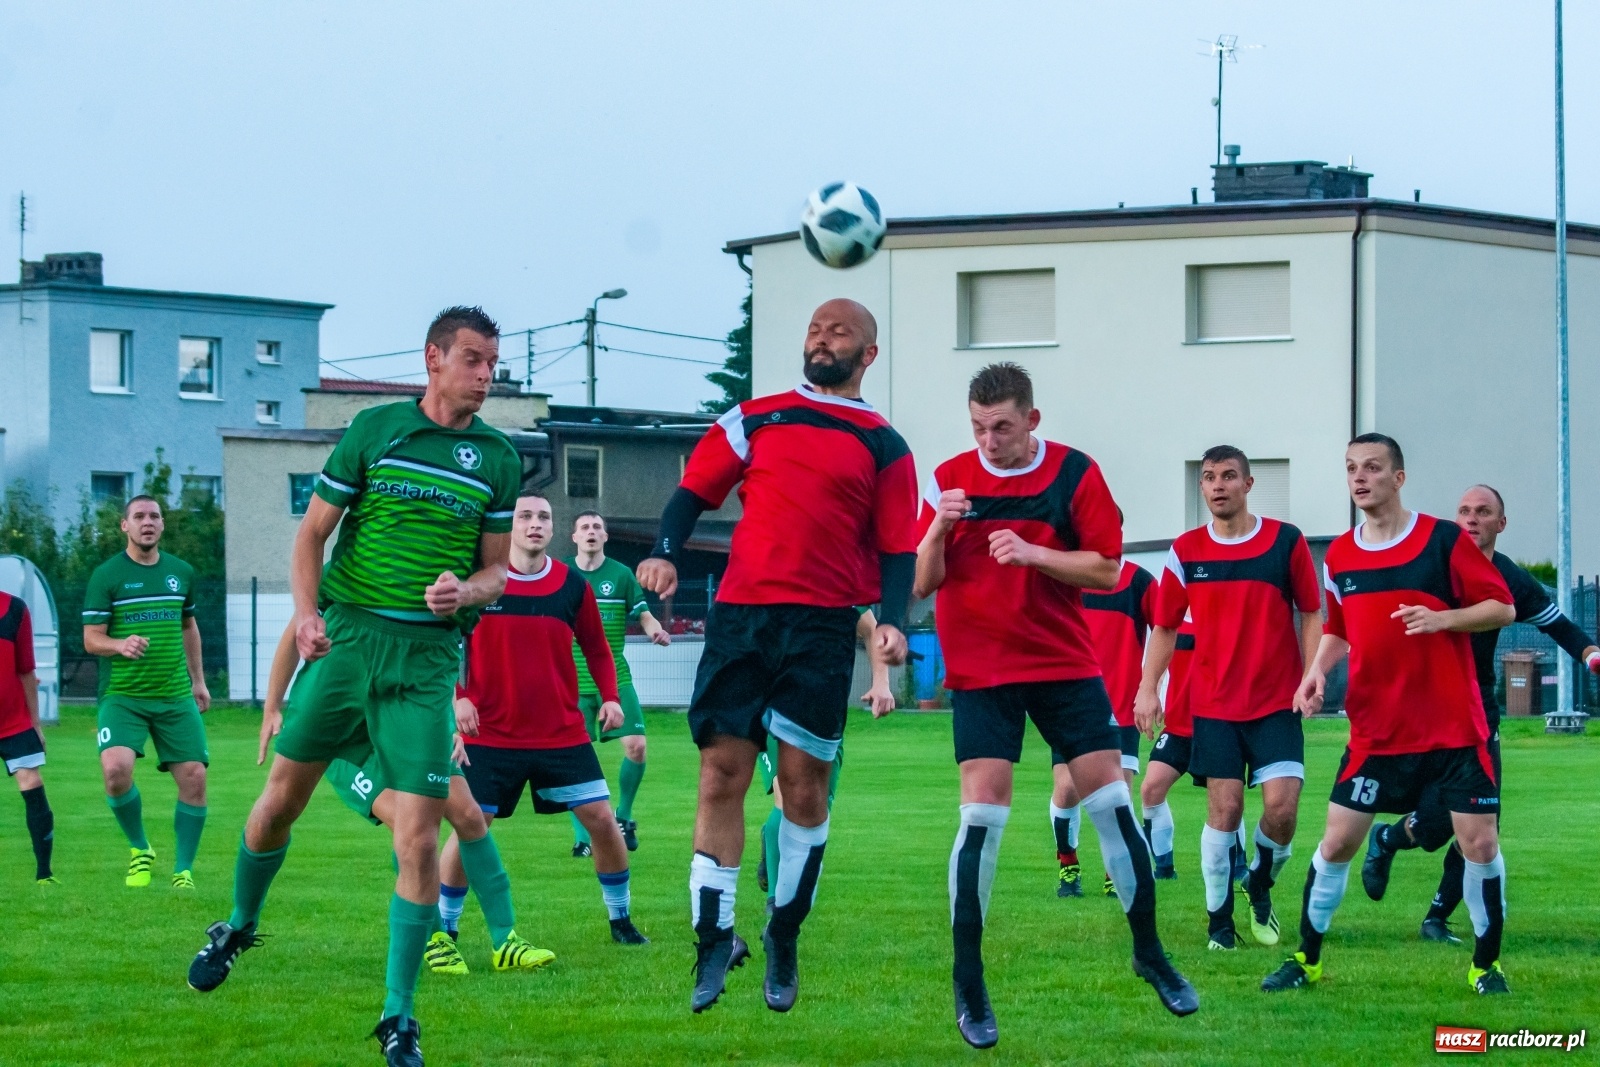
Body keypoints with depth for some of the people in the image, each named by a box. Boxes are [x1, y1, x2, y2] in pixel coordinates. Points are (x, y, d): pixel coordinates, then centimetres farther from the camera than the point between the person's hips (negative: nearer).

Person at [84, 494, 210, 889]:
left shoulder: (181, 572, 10)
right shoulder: (106, 575, -3)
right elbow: (91, 639, -5)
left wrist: (198, 679, 24)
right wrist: (121, 645, -25)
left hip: (176, 697, 4)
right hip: (123, 696, -4)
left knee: (193, 777, -5)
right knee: (116, 768, -25)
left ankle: (182, 871, 10)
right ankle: (139, 850, 1)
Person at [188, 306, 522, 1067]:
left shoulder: (498, 458, 5)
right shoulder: (374, 429, 2)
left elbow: (496, 569, 11)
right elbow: (313, 528, 5)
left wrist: (467, 591, -12)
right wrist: (306, 610, -9)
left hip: (427, 655, 0)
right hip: (345, 635, 0)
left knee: (418, 837, -8)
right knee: (283, 796, 8)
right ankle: (239, 926, 37)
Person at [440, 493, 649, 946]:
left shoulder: (573, 585, 1)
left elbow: (597, 648, 13)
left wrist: (610, 697, -3)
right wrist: (458, 697, -12)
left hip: (562, 734, 2)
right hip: (489, 734, -2)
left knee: (602, 818, -2)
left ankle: (620, 919, 15)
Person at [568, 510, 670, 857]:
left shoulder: (621, 575, 3)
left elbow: (644, 616, 3)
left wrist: (656, 631, -18)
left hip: (616, 679, 0)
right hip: (575, 683, 0)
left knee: (635, 746, -11)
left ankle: (623, 816, 13)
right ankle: (582, 837, 3)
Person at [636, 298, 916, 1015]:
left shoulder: (884, 448, 11)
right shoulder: (754, 419, 15)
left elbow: (897, 550, 6)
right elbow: (696, 489, 13)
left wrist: (893, 621, -10)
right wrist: (665, 552, -5)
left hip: (822, 630, -1)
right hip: (740, 616, 1)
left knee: (803, 782, -2)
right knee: (721, 771, -5)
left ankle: (784, 938, 13)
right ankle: (714, 941, -1)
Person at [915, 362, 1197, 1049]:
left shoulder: (1075, 475, -2)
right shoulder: (949, 479, 1)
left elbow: (1107, 569, -4)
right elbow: (922, 583, 1)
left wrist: (1033, 553, -18)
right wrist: (939, 530, -18)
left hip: (1065, 664, 1)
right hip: (980, 672, -1)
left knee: (1111, 802, 0)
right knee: (981, 815, -10)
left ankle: (1149, 953, 17)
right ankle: (968, 986, -1)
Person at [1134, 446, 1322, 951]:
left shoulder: (1286, 541, -1)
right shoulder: (1186, 551, 4)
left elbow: (1311, 614, 5)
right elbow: (1165, 626, 12)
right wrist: (1148, 688, 4)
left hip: (1277, 701, -1)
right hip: (1214, 704, 1)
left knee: (1282, 805, -12)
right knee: (1224, 809, -4)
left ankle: (1260, 888, 17)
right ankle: (1219, 919, 8)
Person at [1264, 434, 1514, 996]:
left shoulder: (1445, 540, -6)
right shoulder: (1339, 555, 7)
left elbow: (1502, 608, -5)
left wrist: (1441, 619, -21)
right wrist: (1318, 668, 1)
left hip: (1454, 726, -3)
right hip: (1375, 730, 3)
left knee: (1481, 843, -5)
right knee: (1337, 841, 0)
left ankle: (1486, 964, 12)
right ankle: (1307, 958, 16)